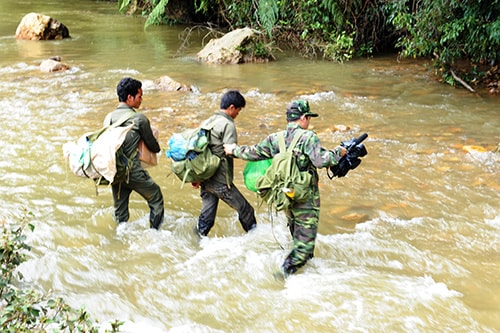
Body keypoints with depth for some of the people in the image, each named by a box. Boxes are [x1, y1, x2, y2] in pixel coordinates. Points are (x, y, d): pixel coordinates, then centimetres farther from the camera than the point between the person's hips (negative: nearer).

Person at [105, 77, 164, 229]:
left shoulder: (109, 117, 5)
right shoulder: (139, 118, -12)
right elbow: (154, 146, -2)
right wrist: (157, 148, 22)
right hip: (133, 171, -6)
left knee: (120, 209, 19)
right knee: (156, 199, 14)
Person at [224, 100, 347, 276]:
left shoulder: (274, 139, 0)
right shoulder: (308, 137, -15)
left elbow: (254, 153, 6)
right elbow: (321, 161, -26)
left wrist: (235, 150, 23)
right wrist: (338, 152, -9)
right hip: (306, 199, -7)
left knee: (297, 239, 27)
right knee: (305, 246, 0)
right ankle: (285, 273, -9)